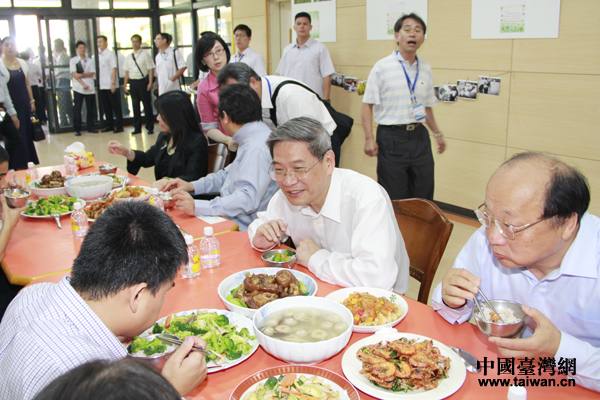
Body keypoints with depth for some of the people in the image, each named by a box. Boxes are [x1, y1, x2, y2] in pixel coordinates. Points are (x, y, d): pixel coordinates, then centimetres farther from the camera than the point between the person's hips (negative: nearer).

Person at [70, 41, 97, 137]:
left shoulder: (90, 61, 12)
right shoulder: (73, 60, 6)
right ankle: (77, 129, 0)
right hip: (78, 88, -2)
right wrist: (83, 84, -14)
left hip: (90, 88, 2)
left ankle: (90, 127, 15)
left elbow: (92, 73, 0)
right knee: (77, 108, -4)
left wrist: (82, 75, -13)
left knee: (90, 108, 4)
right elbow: (74, 74, -4)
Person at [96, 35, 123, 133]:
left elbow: (114, 69, -10)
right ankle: (109, 125, 19)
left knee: (115, 106, -1)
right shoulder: (98, 55, 12)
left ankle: (119, 126, 5)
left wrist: (113, 83, -15)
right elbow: (96, 69, 17)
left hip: (110, 86, -6)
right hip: (101, 85, 6)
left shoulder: (110, 54, -4)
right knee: (106, 107, 11)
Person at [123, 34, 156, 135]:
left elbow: (150, 69, -4)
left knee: (147, 104, -1)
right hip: (133, 82, 4)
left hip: (143, 81, -4)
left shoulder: (145, 54, 0)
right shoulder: (129, 57, 13)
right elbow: (127, 72, 14)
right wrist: (125, 85, 9)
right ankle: (137, 127, 15)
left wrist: (150, 82, -13)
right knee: (135, 105, 7)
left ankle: (150, 127, 7)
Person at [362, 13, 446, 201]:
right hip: (391, 138, -4)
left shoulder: (426, 69, 11)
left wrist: (437, 133, 23)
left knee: (423, 195, 9)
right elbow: (367, 104, -6)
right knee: (393, 198, 3)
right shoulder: (382, 67, -4)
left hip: (419, 136, 5)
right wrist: (369, 138, -13)